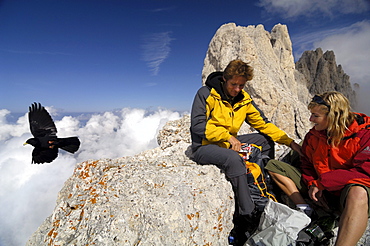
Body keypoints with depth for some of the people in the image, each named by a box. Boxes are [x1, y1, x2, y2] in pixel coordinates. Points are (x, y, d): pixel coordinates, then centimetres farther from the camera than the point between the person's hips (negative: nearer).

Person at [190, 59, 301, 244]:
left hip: (229, 143, 7)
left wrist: (290, 142, -2)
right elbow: (197, 125, -21)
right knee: (234, 158, -34)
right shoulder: (206, 94, -13)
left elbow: (262, 123, 6)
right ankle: (247, 214, -18)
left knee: (266, 140, 4)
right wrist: (227, 137, -26)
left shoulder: (244, 99, 4)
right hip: (204, 146, -6)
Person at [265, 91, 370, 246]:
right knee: (273, 165, -3)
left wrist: (322, 182, -22)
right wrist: (312, 184, -7)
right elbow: (307, 163, 12)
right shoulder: (313, 135, 3)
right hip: (318, 187, 6)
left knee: (357, 193, -43)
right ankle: (304, 210, -16)